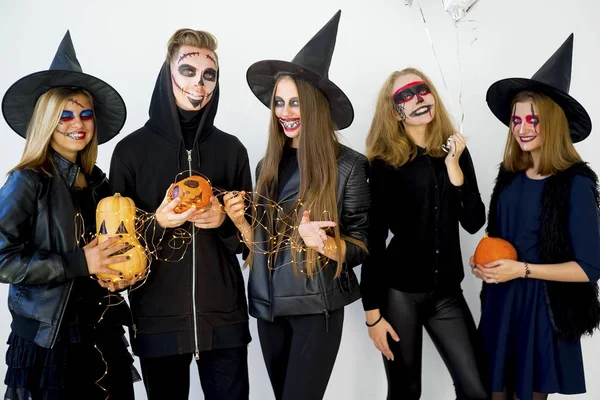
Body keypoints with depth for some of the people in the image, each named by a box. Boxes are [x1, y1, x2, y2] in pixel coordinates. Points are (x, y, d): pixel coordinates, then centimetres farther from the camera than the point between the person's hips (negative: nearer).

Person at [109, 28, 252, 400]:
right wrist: (157, 222, -17)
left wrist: (224, 221, -11)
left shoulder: (231, 149, 4)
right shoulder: (132, 149, -2)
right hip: (157, 318, -1)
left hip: (224, 315, 2)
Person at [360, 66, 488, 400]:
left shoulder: (454, 151, 5)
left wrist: (454, 167, -13)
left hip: (447, 291, 4)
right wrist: (372, 311, -9)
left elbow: (474, 223, -2)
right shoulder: (385, 162, -7)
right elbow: (374, 239, -7)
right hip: (399, 290, -3)